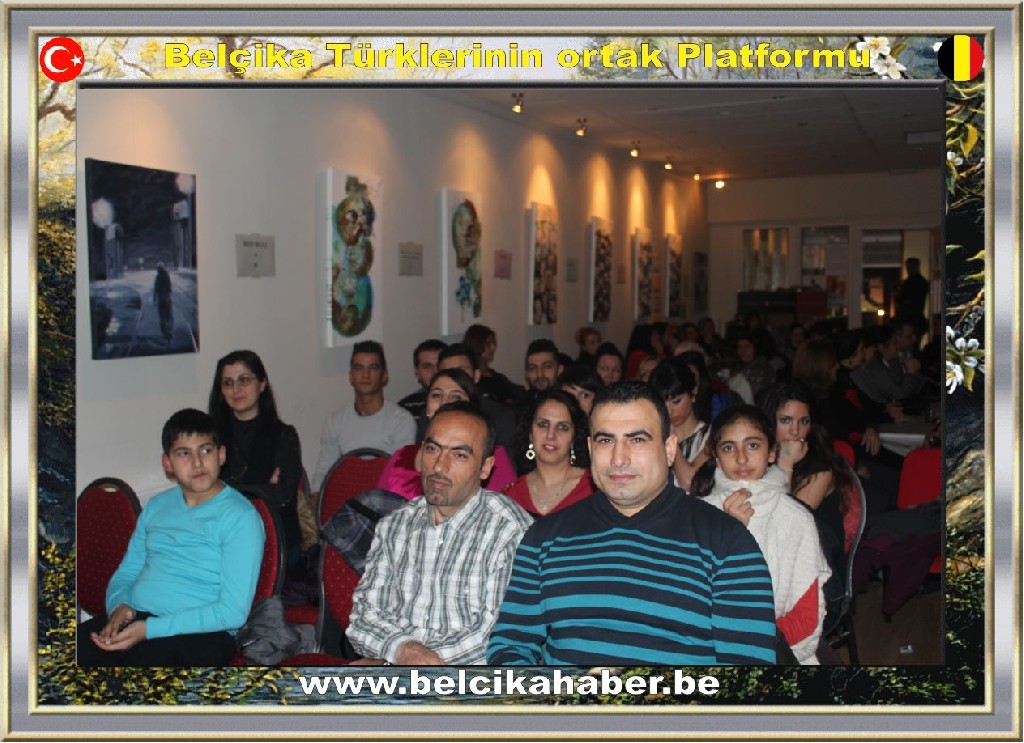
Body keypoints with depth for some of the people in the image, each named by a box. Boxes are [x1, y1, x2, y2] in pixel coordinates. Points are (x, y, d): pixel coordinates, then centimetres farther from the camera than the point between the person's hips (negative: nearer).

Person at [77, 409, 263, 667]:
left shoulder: (240, 517, -6)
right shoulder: (156, 506, 16)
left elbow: (233, 612, -12)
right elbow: (125, 574, 21)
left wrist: (150, 629, -17)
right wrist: (119, 606, -4)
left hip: (200, 633, -5)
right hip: (133, 619, 5)